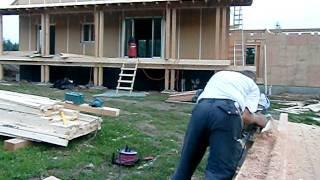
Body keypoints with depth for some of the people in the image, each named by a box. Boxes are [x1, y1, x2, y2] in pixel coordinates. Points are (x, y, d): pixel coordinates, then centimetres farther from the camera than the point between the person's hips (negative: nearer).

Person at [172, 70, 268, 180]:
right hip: (227, 112, -4)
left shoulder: (220, 74, 40)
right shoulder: (253, 86, 27)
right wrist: (257, 119, 34)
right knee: (219, 171, -1)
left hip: (201, 109, 4)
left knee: (187, 161, 17)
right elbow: (245, 116, 10)